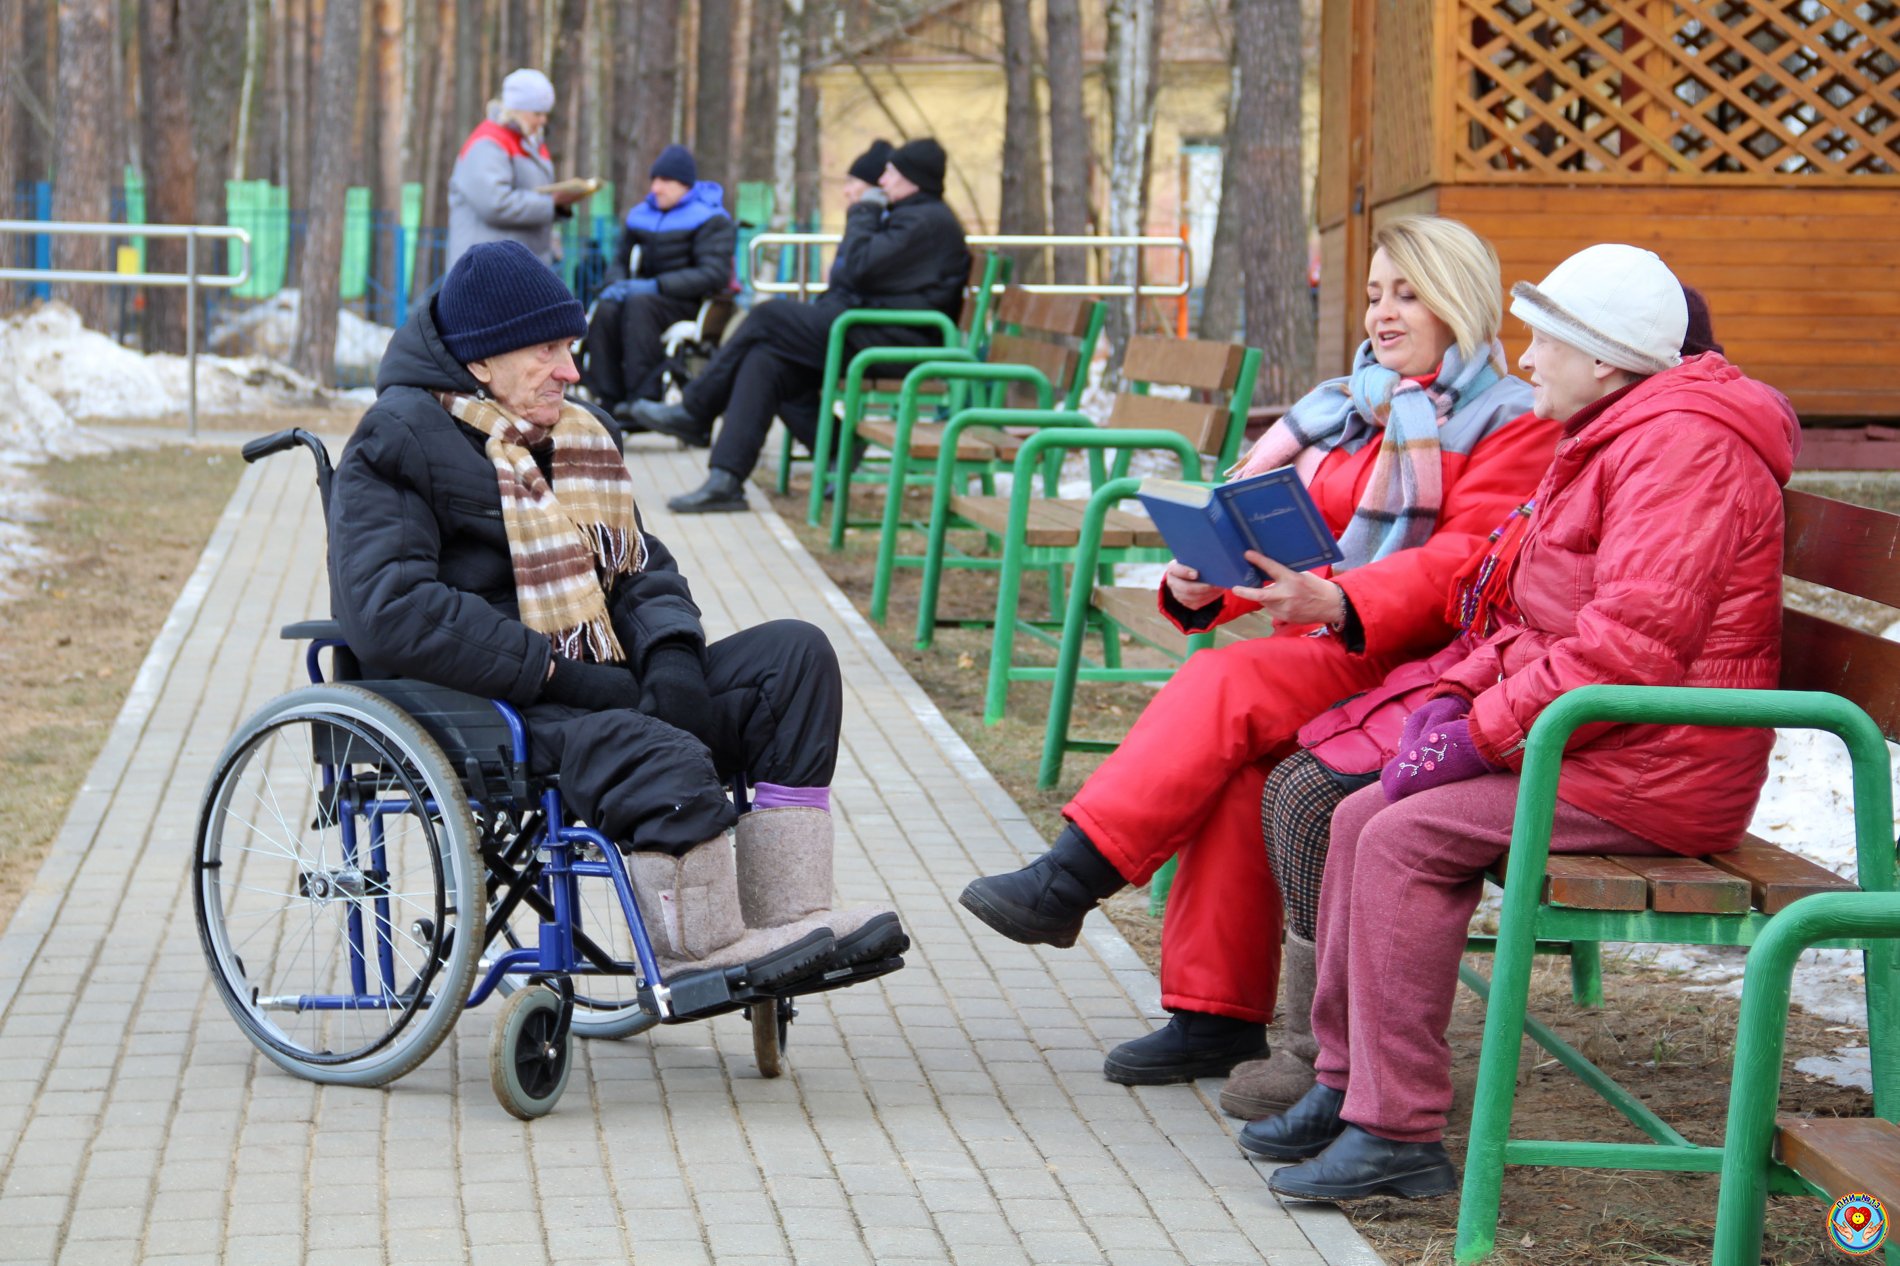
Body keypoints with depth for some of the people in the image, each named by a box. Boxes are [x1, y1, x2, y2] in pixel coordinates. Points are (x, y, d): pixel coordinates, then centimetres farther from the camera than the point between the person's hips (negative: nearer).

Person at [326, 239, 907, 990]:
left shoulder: (575, 436, 21)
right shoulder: (401, 443, -6)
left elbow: (641, 569, 24)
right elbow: (390, 617, -19)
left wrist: (670, 649, -2)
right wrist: (557, 672, -20)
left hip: (593, 685, 9)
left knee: (795, 655, -7)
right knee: (664, 761, -35)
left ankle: (789, 916, -15)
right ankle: (704, 947, -13)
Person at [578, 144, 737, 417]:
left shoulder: (710, 219, -3)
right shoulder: (640, 215, 16)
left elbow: (714, 274, -15)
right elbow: (621, 260, 21)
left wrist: (656, 285, -22)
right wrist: (617, 284, -5)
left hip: (692, 303, -5)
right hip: (650, 294, 5)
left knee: (639, 304, -35)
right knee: (607, 309, -28)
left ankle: (643, 398, -37)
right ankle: (608, 399, -29)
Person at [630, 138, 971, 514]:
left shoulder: (928, 221, -12)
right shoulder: (911, 216, 24)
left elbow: (861, 268, -21)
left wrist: (862, 214, -5)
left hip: (890, 341, -11)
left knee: (769, 316, -13)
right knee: (764, 359, -5)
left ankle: (694, 414, -3)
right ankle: (725, 479, -9)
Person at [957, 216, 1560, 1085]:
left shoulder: (1510, 427, 2)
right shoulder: (1344, 412, 22)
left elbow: (1463, 566, -14)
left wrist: (1340, 604, -30)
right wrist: (1198, 583, -8)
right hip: (1315, 664, 5)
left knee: (1230, 687, -29)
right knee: (1239, 766, -27)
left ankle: (1069, 881, -30)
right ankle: (1217, 1015, -25)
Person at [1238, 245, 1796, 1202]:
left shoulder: (1681, 449, -16)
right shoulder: (1607, 440, 19)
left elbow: (1631, 646, -26)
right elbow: (1538, 618, 24)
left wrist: (1480, 736, -20)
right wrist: (1457, 697, 5)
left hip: (1651, 773, -10)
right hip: (1585, 741, 10)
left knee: (1408, 838, -21)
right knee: (1360, 818, 1)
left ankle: (1398, 1131, -19)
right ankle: (1347, 1081, 7)